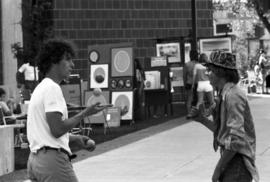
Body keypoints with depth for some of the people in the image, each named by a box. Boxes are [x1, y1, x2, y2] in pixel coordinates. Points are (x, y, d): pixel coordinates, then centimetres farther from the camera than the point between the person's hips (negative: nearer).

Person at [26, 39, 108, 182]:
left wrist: (74, 139, 13)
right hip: (53, 158, -10)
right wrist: (85, 113, -10)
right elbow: (57, 129, -19)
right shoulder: (52, 88, -11)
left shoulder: (40, 88, 19)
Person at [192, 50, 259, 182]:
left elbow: (236, 139, -24)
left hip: (237, 162, -10)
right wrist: (202, 119, 6)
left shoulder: (233, 96, -19)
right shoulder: (224, 95, 12)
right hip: (230, 158, 10)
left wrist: (218, 168, -19)